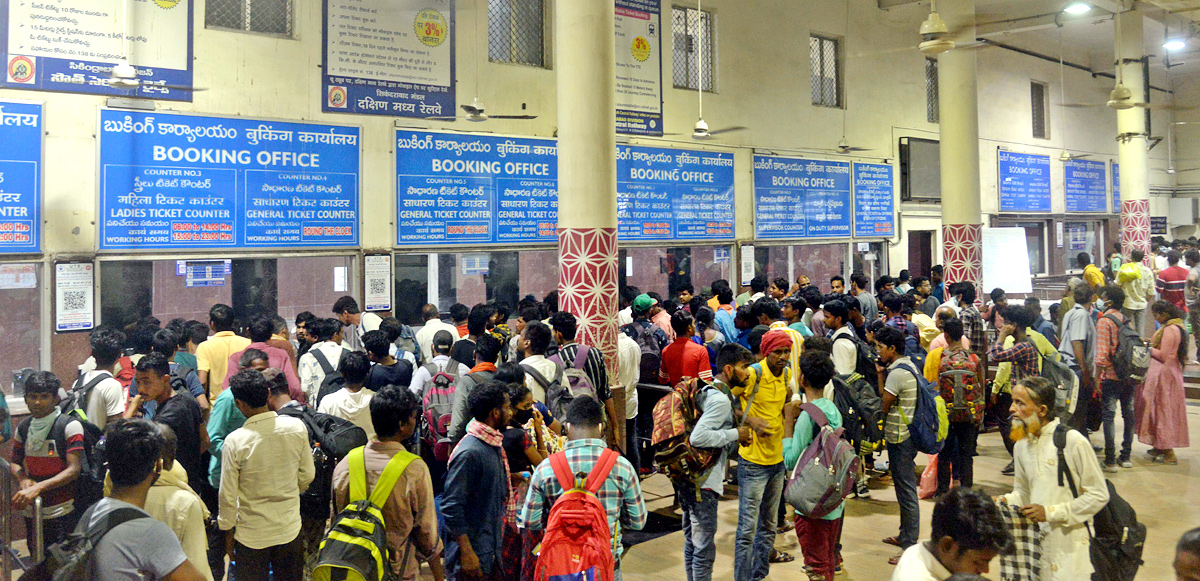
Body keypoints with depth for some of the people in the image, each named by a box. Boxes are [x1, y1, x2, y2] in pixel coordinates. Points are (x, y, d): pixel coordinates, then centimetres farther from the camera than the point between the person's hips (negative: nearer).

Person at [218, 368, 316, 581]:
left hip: (251, 536, -3)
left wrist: (228, 531, 4)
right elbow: (307, 475, 0)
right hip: (290, 530, 3)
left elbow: (228, 496, -11)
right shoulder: (297, 427, -12)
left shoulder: (235, 441, -20)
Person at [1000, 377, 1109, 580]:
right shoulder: (1021, 445, 7)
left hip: (1070, 546, -5)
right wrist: (1006, 501, -6)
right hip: (1035, 542, 5)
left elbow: (1098, 495, -10)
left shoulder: (1073, 442, -12)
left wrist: (1050, 512, -16)